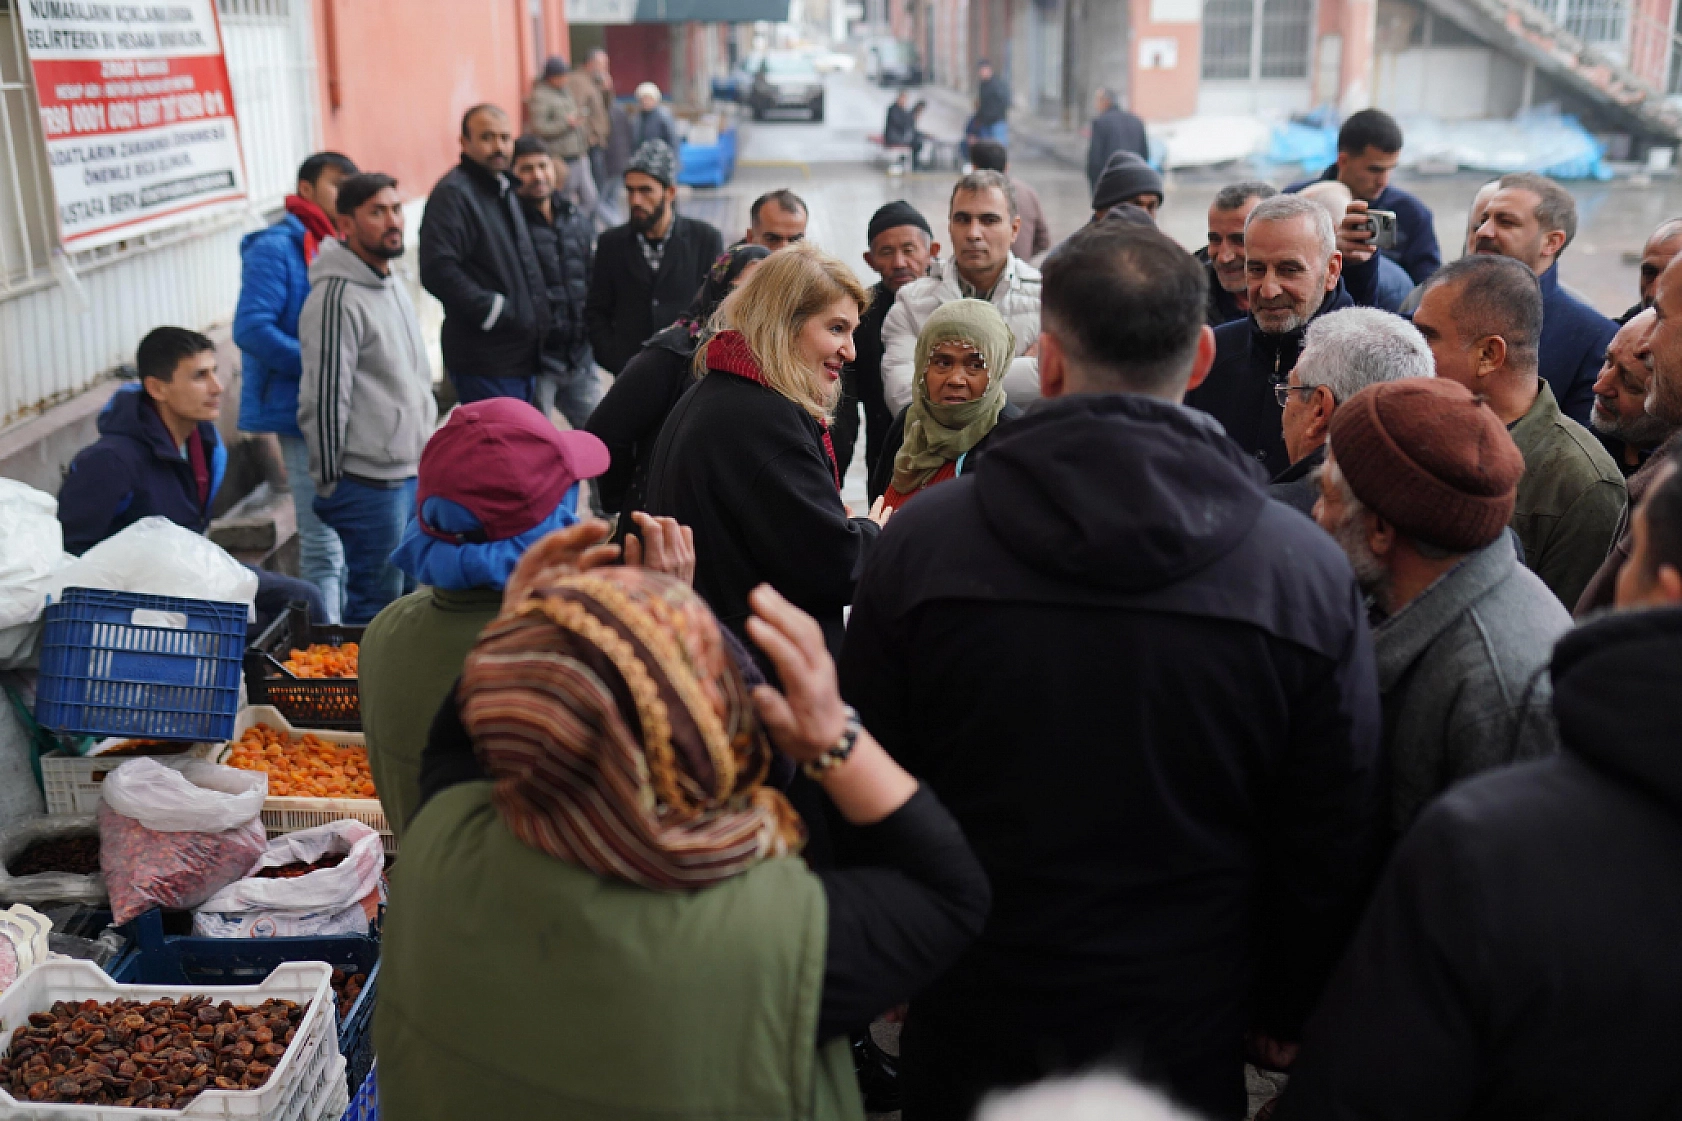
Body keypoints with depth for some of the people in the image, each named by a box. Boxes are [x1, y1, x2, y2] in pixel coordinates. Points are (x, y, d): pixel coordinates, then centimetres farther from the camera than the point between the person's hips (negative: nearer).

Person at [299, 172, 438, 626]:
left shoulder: (392, 283, 13)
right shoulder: (337, 297, -17)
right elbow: (323, 400, -17)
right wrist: (329, 482, -13)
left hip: (413, 473, 9)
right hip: (371, 482, -9)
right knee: (375, 605, 0)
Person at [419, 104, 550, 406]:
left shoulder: (504, 189, 18)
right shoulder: (452, 193, -13)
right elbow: (438, 271, -23)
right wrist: (491, 309, -20)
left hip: (521, 355, 9)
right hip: (485, 360, -9)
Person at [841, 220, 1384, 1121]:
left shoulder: (918, 541, -15)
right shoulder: (1309, 573, -15)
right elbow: (1336, 842, -7)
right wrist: (1287, 1012, 9)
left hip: (969, 1024, 0)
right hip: (1186, 1042, 0)